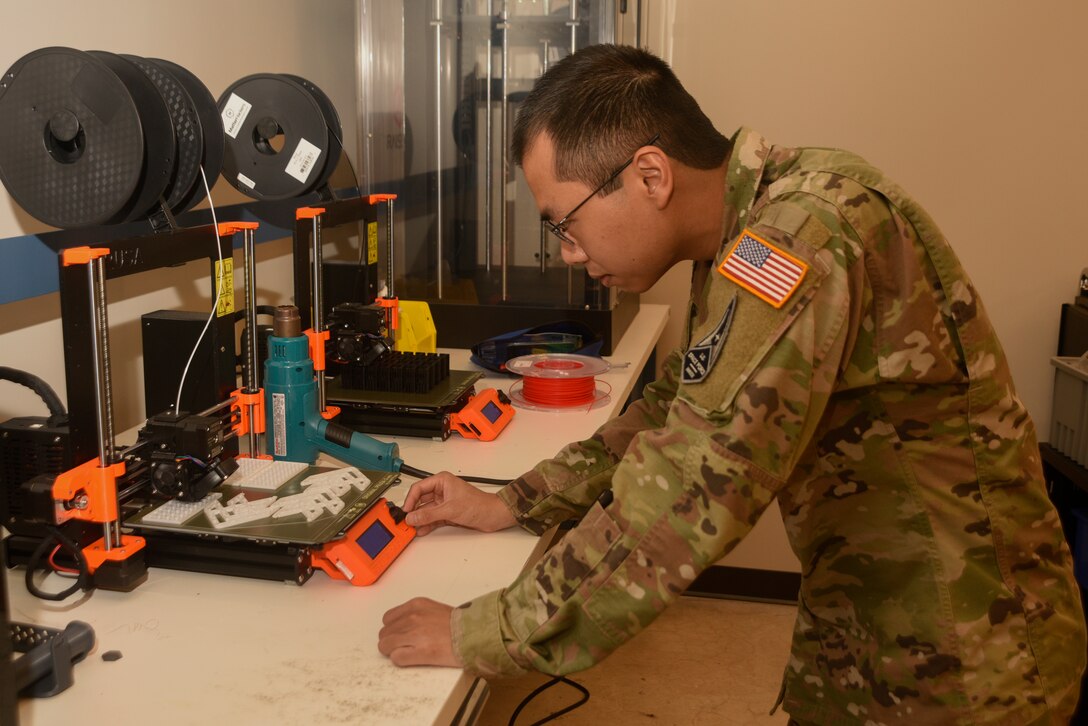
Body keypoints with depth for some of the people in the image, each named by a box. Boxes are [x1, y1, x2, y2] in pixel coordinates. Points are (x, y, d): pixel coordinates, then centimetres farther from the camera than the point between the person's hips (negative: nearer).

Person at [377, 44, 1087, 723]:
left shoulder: (803, 231, -28)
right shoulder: (748, 237, 2)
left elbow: (685, 500, -32)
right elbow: (676, 413, 11)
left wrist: (476, 636, -22)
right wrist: (509, 505, 6)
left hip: (954, 661, -7)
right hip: (860, 625, 8)